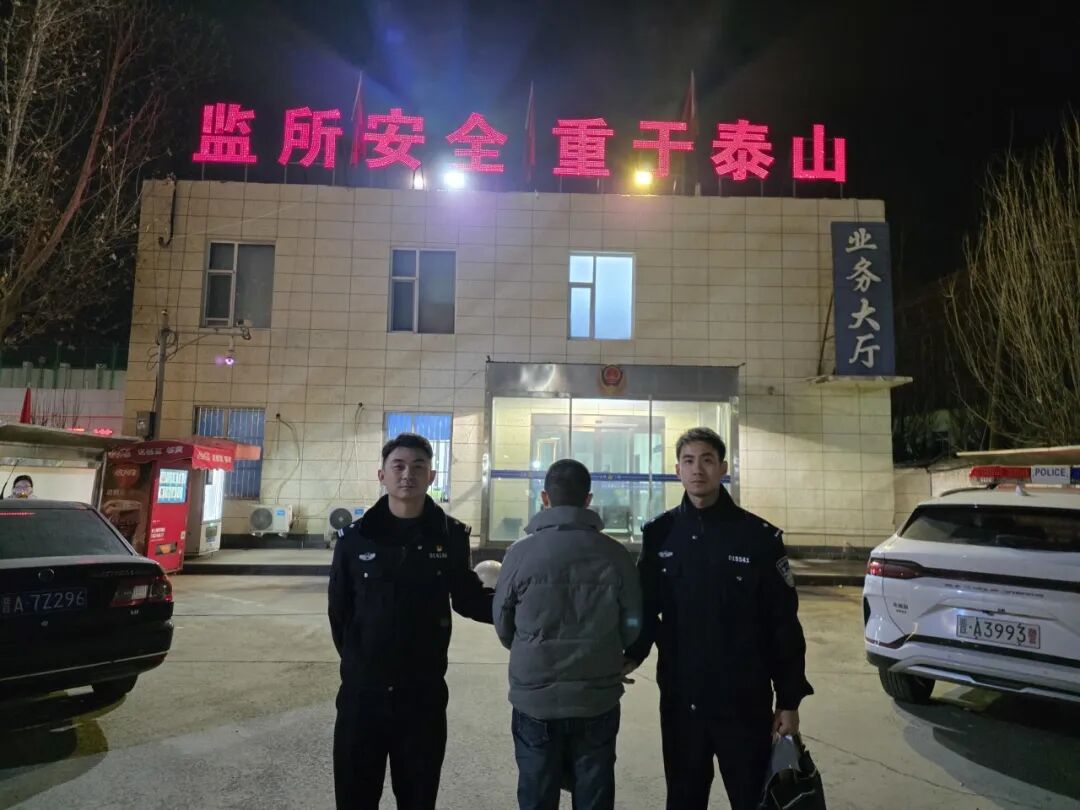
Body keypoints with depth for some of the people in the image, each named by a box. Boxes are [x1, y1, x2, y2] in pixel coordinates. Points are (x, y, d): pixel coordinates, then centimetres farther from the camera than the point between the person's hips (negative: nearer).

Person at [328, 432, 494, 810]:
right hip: (361, 693, 0)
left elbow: (468, 599, 4)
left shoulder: (451, 535, -5)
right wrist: (357, 661, 5)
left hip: (424, 694, 0)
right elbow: (339, 609, 4)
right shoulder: (355, 537, -5)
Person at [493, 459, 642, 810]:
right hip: (598, 700, 1)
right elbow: (632, 626, 0)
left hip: (534, 699, -1)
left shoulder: (520, 552, -12)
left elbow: (503, 626, -1)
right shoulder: (616, 554, -9)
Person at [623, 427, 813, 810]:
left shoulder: (759, 536, -8)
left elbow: (784, 626, -5)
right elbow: (647, 607, 5)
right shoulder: (660, 533, -1)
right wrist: (632, 656, -9)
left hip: (745, 703, -2)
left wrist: (789, 701, -3)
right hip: (679, 702, 3)